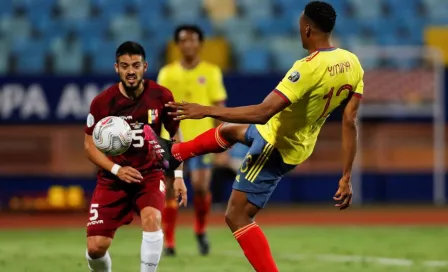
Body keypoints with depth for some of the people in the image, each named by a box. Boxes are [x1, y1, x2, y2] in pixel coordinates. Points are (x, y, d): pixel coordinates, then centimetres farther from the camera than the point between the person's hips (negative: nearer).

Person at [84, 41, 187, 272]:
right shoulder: (102, 102, -10)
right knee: (96, 246, -8)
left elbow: (175, 134, 8)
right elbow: (90, 143, 0)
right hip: (112, 178, 0)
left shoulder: (161, 96, -7)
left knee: (152, 218, -31)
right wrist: (116, 169, -15)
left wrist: (178, 175, 1)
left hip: (150, 173, 0)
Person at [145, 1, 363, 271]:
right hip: (300, 140, 9)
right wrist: (346, 178, -1)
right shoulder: (352, 64, -9)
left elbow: (262, 113, -37)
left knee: (237, 217, 1)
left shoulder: (308, 67, -34)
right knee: (230, 131, 32)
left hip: (278, 147, -9)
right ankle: (173, 154, 57)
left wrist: (207, 111, -29)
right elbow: (350, 123, -5)